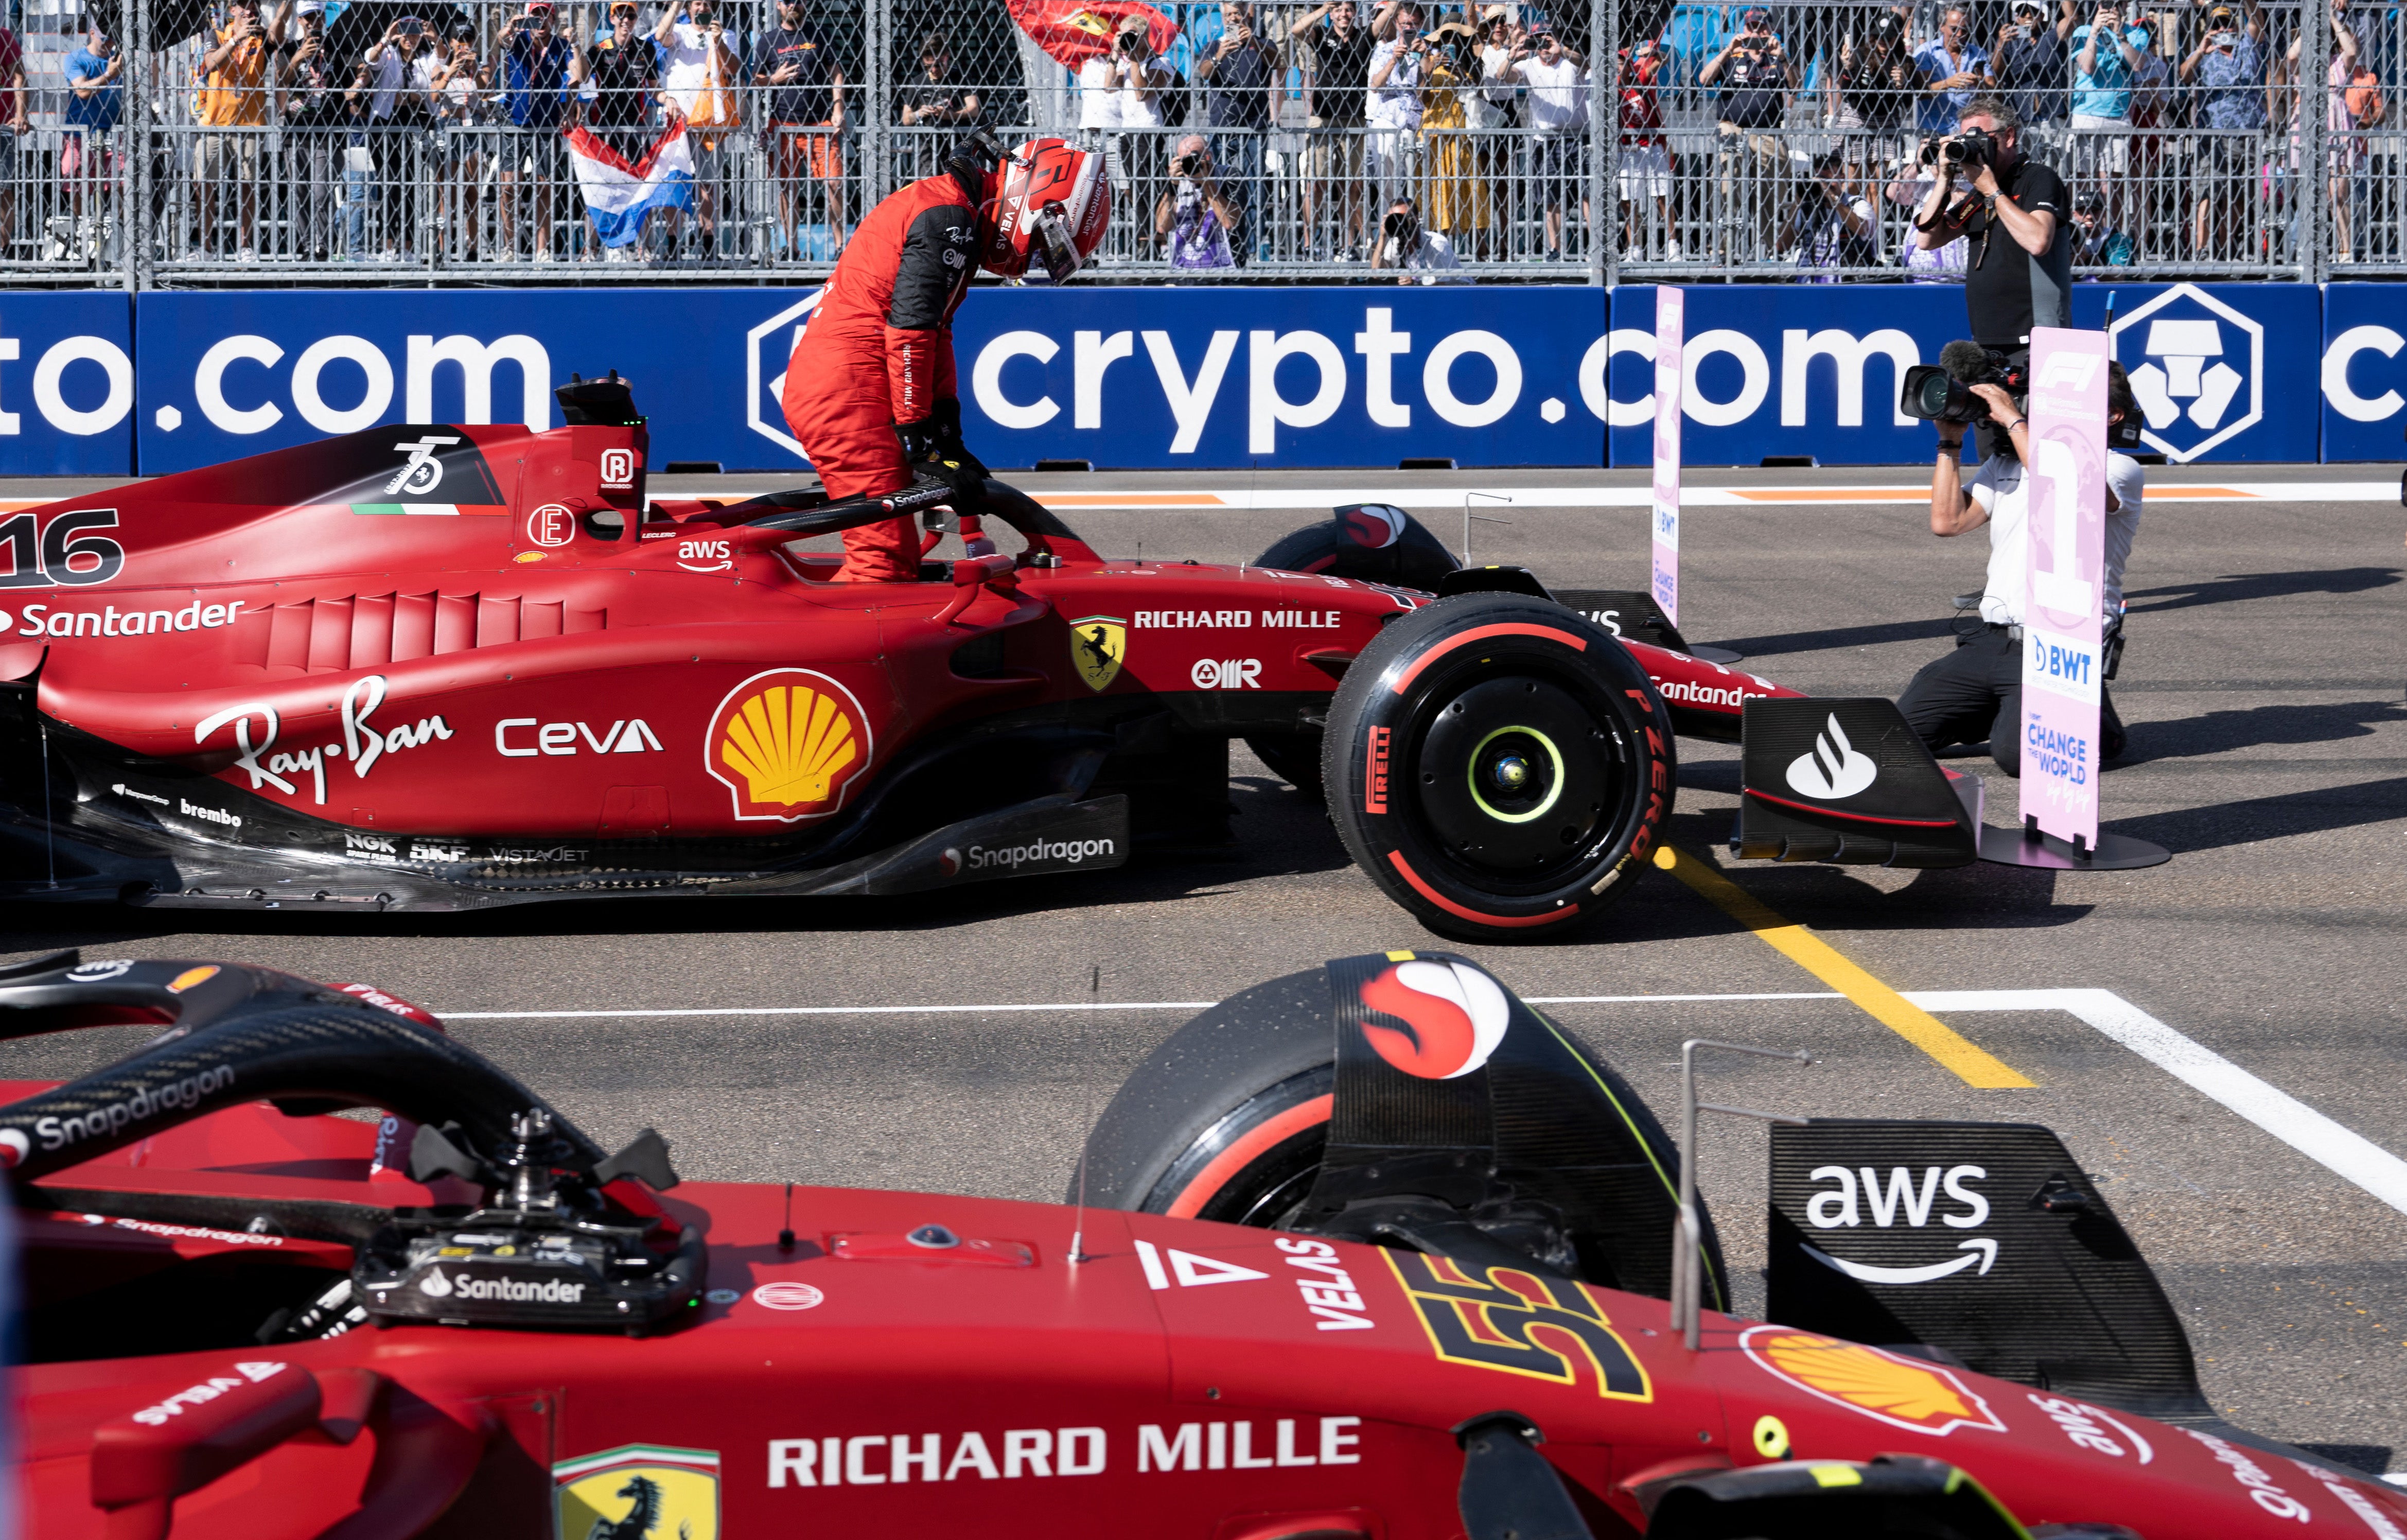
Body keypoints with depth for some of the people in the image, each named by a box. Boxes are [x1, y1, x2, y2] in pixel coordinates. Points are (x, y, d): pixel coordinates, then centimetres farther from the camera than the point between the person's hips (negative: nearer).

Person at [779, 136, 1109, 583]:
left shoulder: (943, 203, 21)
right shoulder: (948, 218, -11)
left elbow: (937, 332, 21)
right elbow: (909, 330, -17)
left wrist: (947, 437, 14)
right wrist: (917, 434, -12)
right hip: (846, 391, -10)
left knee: (897, 556, 12)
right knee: (886, 559, -13)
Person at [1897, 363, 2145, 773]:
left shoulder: (2120, 470, 0)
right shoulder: (2006, 465, 20)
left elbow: (2064, 492, -21)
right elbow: (1947, 521, 11)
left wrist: (2014, 419, -13)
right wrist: (1950, 440, 8)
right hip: (1991, 641, 6)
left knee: (2017, 752, -26)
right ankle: (1998, 714, 19)